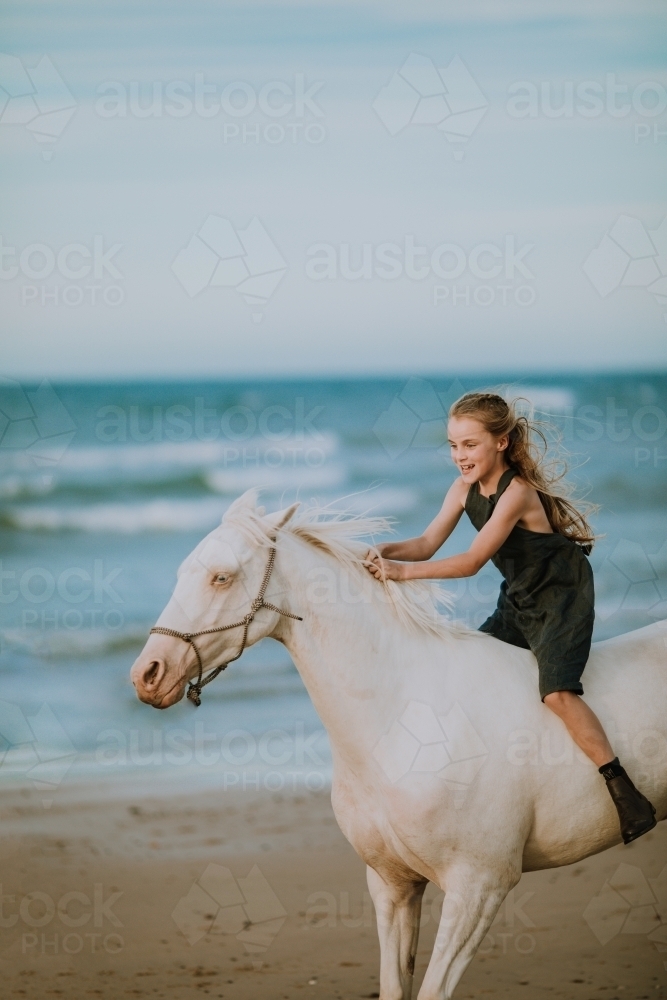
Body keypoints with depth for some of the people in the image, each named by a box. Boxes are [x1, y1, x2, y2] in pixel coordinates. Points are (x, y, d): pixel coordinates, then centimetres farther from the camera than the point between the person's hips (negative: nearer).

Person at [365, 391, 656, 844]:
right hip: (518, 602, 9)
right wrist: (389, 551, -22)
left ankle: (625, 792, -22)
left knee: (557, 691, -25)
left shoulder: (516, 492, -25)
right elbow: (428, 543, -2)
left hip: (563, 598, -9)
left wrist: (404, 571, -34)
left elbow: (471, 562, -29)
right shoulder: (466, 488, 0)